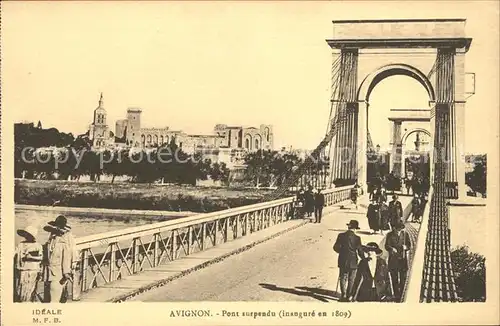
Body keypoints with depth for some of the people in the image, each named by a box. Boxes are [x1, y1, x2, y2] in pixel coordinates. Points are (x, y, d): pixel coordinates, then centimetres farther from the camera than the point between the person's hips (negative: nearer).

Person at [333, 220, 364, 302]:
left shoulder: (341, 236, -6)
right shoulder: (357, 238, -11)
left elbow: (335, 247, -4)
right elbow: (360, 250, -7)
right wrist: (364, 257, 11)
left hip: (343, 261, 1)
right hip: (353, 262, -1)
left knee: (343, 278, 11)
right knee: (351, 280, 12)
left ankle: (343, 294, -3)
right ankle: (349, 296, 14)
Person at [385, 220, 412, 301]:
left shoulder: (405, 234, 4)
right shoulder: (390, 235, 0)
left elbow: (409, 245, 8)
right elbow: (387, 246, -3)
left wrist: (406, 247, -15)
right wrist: (392, 249, -24)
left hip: (403, 259, 1)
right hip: (393, 259, -1)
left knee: (403, 279, 2)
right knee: (394, 279, 3)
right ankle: (396, 296, 11)